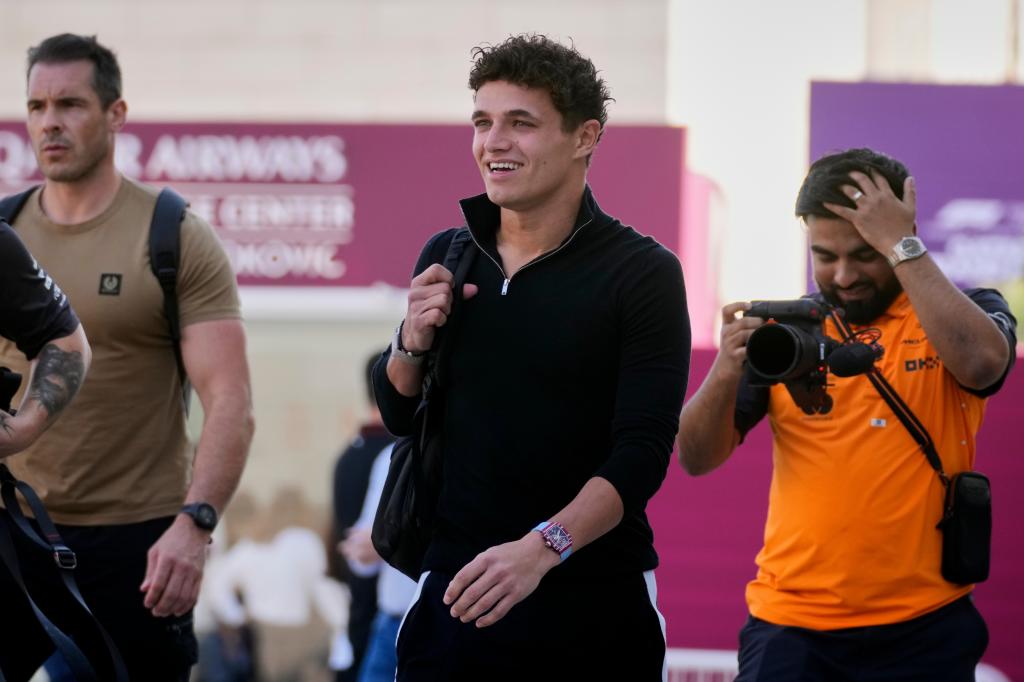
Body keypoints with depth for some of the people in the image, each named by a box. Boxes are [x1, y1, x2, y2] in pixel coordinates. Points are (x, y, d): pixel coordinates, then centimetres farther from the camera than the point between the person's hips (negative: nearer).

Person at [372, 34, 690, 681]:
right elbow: (397, 415, 15)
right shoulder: (446, 258, 7)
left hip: (594, 605, -4)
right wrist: (414, 339, -5)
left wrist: (541, 548, -28)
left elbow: (643, 452, -15)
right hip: (455, 590, 4)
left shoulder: (642, 273, -8)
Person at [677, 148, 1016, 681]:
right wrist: (725, 373, -19)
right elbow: (697, 459, 1)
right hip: (791, 625, 1)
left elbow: (981, 361, -23)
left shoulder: (964, 312, 2)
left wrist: (900, 244, -16)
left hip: (924, 632, -1)